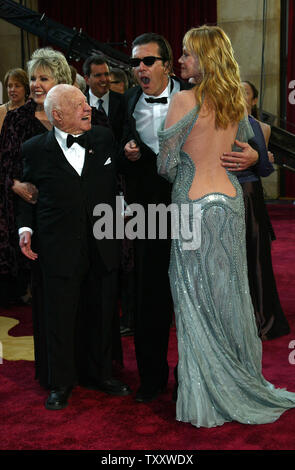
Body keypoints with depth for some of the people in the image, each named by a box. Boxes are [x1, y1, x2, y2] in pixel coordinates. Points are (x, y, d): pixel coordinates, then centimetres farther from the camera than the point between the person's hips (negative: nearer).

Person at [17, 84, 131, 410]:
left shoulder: (105, 139, 5)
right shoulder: (35, 149, -2)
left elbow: (118, 182, 14)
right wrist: (26, 228, -5)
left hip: (103, 246, 3)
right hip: (60, 249, -3)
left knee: (103, 313, 13)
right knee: (61, 316, 6)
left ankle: (100, 373, 33)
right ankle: (61, 383, 23)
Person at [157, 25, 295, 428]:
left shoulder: (185, 100, -13)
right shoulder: (237, 101, 7)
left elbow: (165, 163, -10)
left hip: (196, 204, -6)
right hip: (231, 199, 6)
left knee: (199, 300, 3)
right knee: (232, 293, 14)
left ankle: (208, 398, 13)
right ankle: (245, 384, 27)